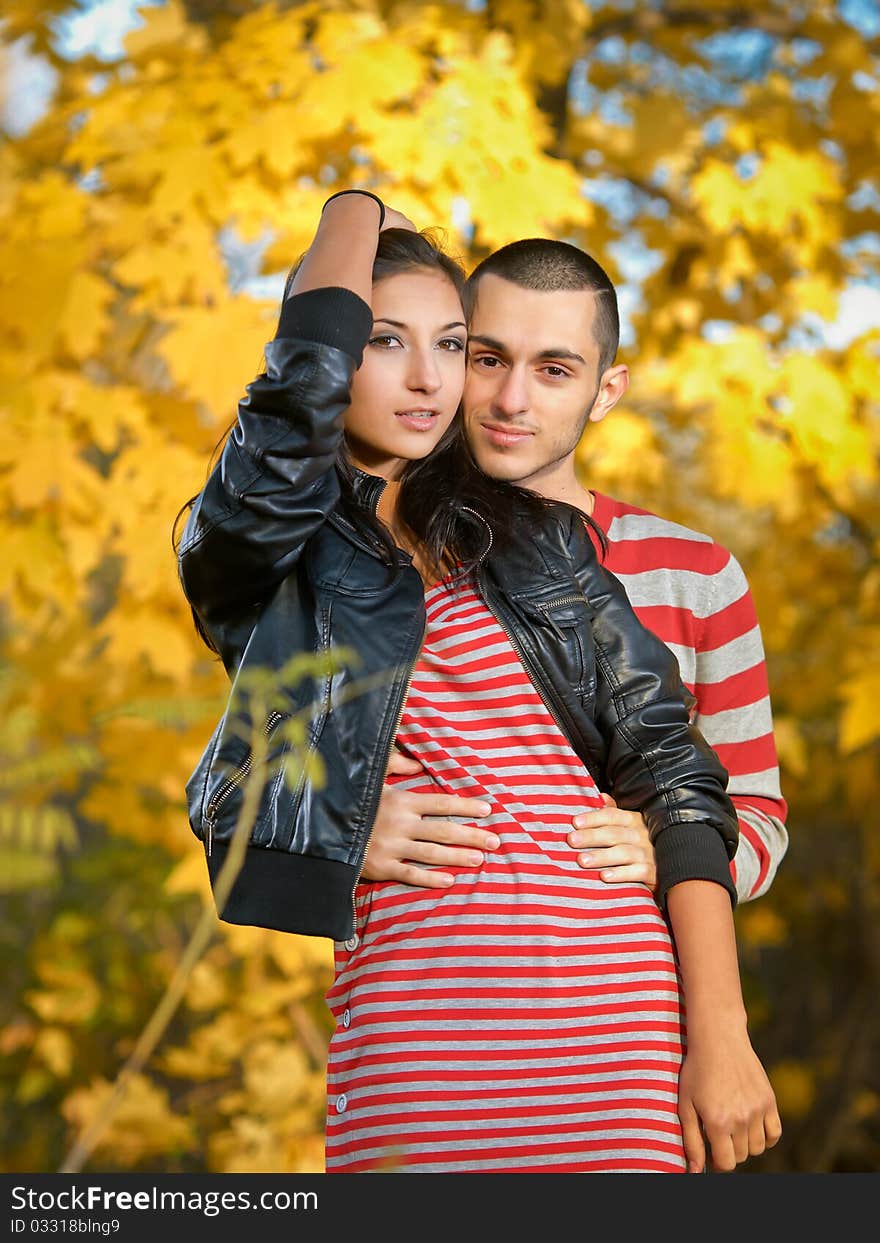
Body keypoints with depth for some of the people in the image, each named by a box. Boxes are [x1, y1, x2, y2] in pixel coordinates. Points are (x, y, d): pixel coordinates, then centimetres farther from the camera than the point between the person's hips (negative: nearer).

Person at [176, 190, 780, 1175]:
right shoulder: (244, 562, 6)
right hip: (416, 1026, -2)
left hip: (619, 997, 3)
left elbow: (667, 764, 7)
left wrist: (721, 1034, -4)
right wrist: (355, 211, 5)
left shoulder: (532, 536, 14)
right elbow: (306, 379, -15)